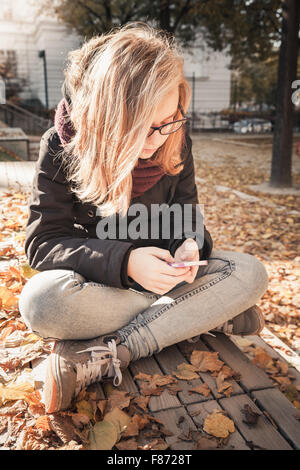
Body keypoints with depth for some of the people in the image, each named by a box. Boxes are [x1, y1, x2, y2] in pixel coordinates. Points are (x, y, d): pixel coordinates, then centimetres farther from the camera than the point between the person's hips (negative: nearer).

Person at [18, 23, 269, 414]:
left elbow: (186, 213, 3)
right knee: (41, 301, -37)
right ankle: (208, 316, -23)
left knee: (250, 273, -20)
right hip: (99, 283, -2)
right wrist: (124, 262, -34)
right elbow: (43, 242, -19)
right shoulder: (61, 146, -16)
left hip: (160, 276, 3)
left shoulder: (175, 141, -6)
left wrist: (190, 245, -22)